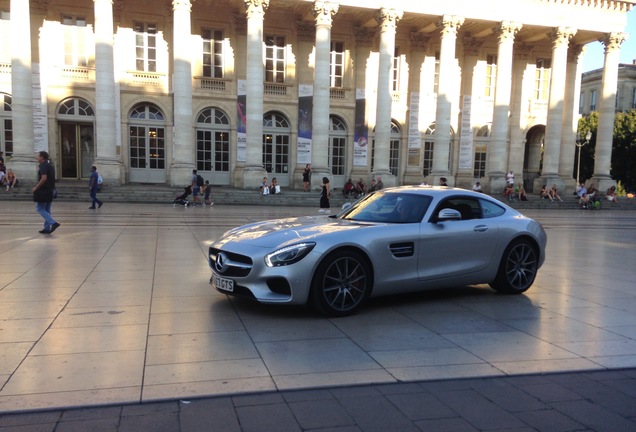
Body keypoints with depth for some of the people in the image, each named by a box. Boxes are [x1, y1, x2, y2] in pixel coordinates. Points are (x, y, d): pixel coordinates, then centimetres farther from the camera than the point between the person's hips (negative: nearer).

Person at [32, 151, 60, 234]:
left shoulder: (43, 166, -14)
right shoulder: (50, 166, 15)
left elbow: (44, 178, -25)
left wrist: (36, 187, -17)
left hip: (43, 191, -9)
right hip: (50, 191, 9)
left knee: (40, 209, -2)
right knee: (47, 210, 12)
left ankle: (54, 223, -16)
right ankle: (47, 228, 14)